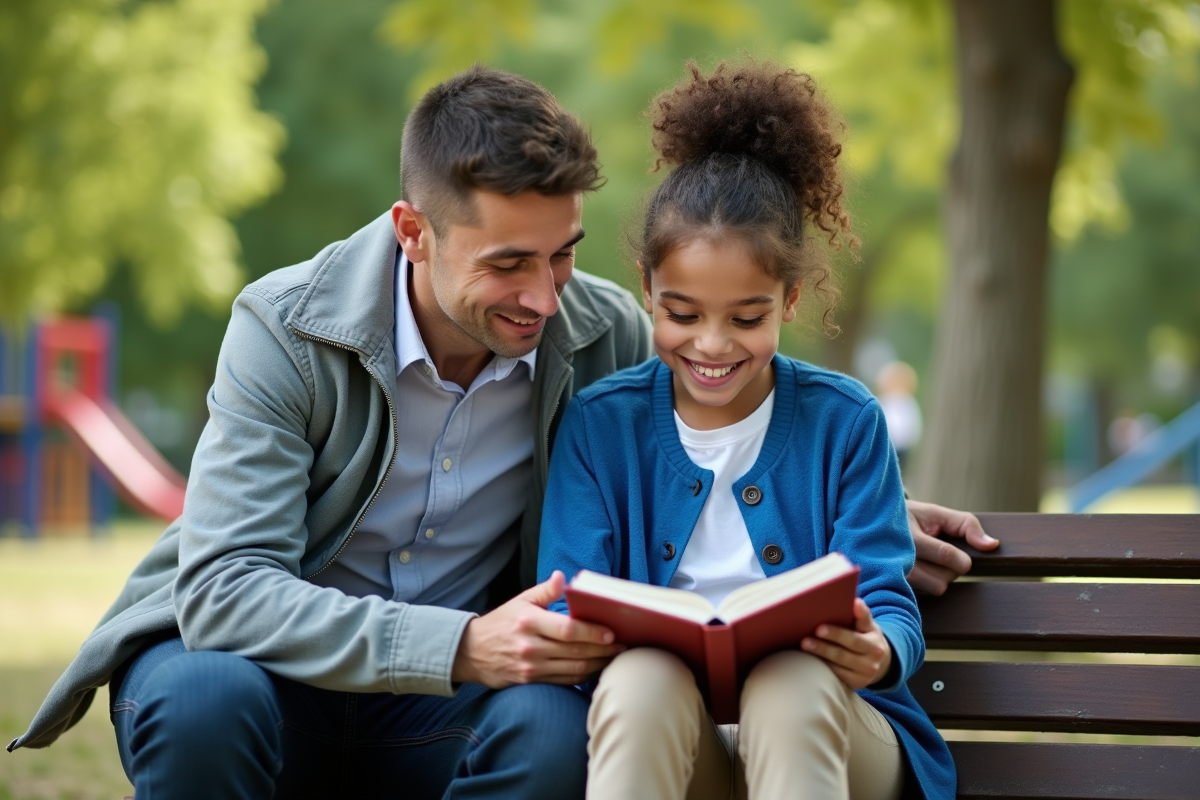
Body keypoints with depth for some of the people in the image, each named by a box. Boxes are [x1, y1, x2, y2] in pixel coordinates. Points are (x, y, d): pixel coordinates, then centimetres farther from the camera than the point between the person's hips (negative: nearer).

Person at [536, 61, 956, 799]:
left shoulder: (845, 420, 6)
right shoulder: (601, 424, 7)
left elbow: (891, 609, 0)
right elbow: (567, 617, 1)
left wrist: (878, 651, -26)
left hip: (818, 727, 0)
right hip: (654, 732, 0)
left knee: (793, 680, -35)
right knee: (640, 675, -35)